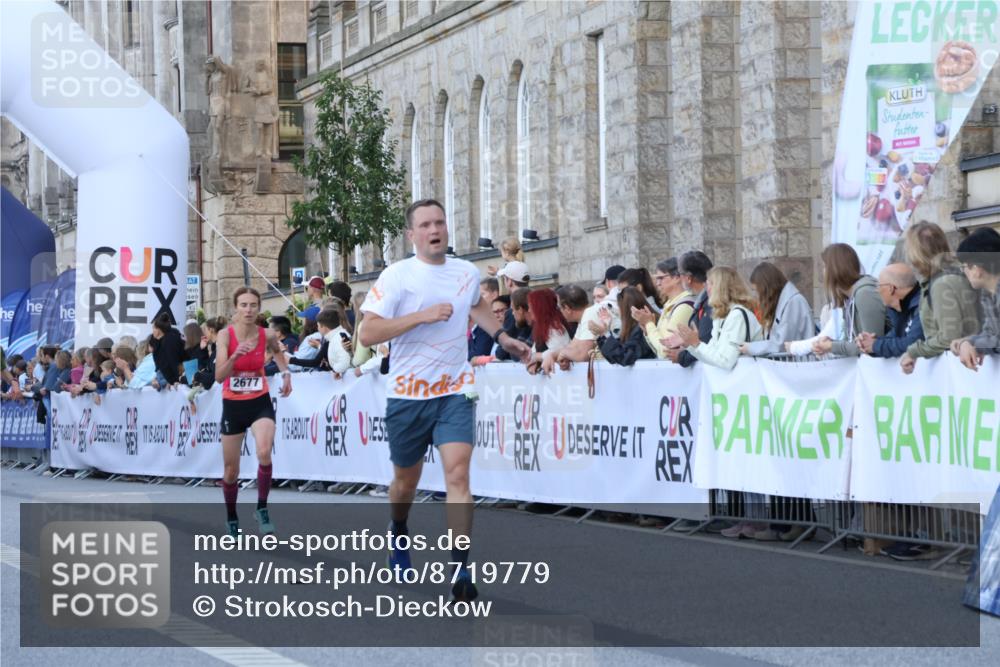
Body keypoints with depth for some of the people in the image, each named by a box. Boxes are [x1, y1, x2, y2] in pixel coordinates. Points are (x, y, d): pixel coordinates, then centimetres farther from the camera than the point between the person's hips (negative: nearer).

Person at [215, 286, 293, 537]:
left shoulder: (267, 335, -8)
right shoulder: (225, 335, -13)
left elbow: (277, 351, 19)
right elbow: (219, 376, -21)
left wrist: (285, 372, 2)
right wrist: (235, 356, -36)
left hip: (260, 403, 0)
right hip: (233, 405, 0)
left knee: (264, 453, -27)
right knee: (231, 469, 9)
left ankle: (262, 508, -9)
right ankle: (231, 518, 31)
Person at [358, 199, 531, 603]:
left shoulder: (467, 273, 5)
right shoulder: (397, 276, -10)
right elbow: (368, 335, -18)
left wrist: (501, 336, 19)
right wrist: (422, 315, -24)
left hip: (454, 391, 2)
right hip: (408, 393, -2)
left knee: (458, 473, -16)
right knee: (406, 480, 14)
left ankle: (461, 570, -16)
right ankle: (399, 535, 46)